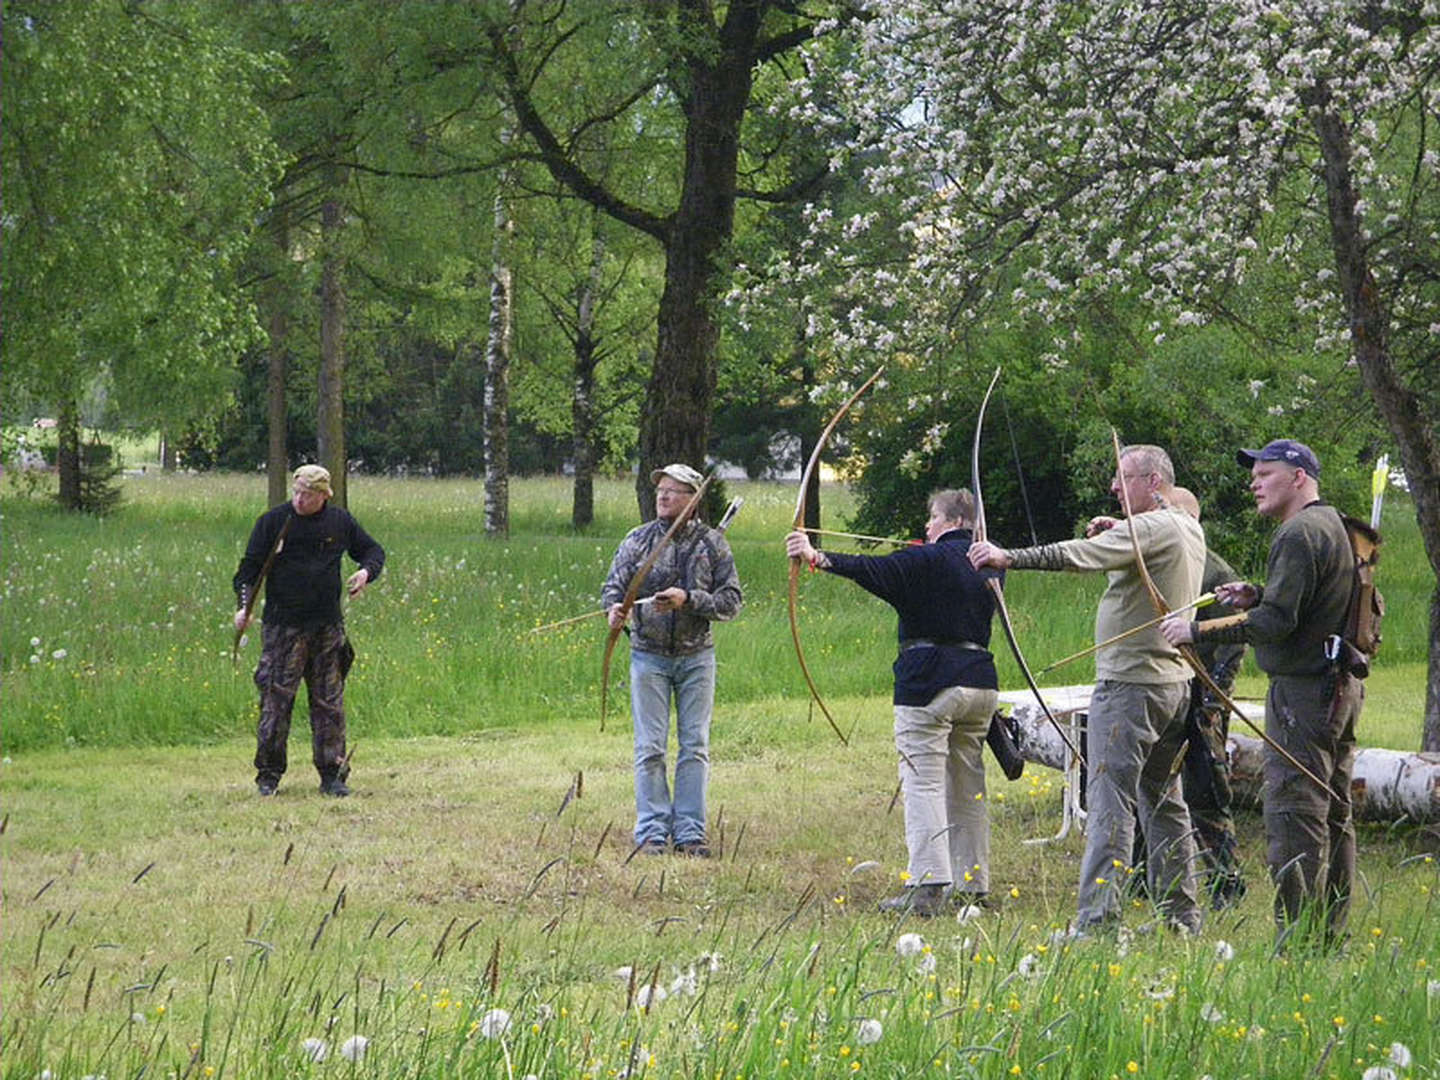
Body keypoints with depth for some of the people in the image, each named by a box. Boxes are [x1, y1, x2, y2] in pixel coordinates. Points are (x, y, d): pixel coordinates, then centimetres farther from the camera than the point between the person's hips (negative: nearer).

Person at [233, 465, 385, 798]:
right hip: (283, 627, -2)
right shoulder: (273, 521, 0)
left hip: (328, 626, 3)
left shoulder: (340, 522, 7)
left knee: (330, 702, 4)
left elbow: (372, 550, 22)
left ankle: (332, 774, 10)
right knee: (276, 700, -5)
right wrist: (244, 606, -13)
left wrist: (366, 572, 0)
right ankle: (268, 775, 4)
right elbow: (250, 567, 1)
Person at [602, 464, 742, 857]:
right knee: (650, 748, -1)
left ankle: (690, 832, 7)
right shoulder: (637, 540, 3)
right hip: (649, 656, 0)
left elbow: (732, 601, -2)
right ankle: (652, 831, 4)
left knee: (695, 747, 2)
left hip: (696, 656, 0)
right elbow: (613, 585, 2)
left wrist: (688, 600, -16)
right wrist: (614, 607, -21)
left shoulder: (712, 543, 1)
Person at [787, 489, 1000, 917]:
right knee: (968, 786, 13)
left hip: (930, 682, -7)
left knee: (923, 782, -10)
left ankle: (927, 886, -19)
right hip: (980, 680, 8)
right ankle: (972, 885, 15)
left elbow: (876, 570, -20)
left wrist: (817, 557, -26)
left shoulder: (931, 560, -8)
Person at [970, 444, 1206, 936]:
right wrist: (1117, 533, 11)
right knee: (1164, 802, 16)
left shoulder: (1150, 529, -15)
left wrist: (1010, 558, -27)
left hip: (1131, 686, -10)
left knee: (1110, 802, -12)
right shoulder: (1190, 531, 14)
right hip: (1174, 682, 10)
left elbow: (1080, 555, -25)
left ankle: (1095, 920, -17)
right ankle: (1180, 917, 19)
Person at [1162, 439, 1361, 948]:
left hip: (1303, 693, -11)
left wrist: (1197, 630, -16)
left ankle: (1297, 939, -12)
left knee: (1293, 818, -10)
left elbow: (1276, 621, -21)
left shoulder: (1299, 534, -15)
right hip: (1341, 687, 11)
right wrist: (1257, 595, 11)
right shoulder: (1335, 526, 17)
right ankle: (1329, 934, 18)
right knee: (1333, 816, 13)